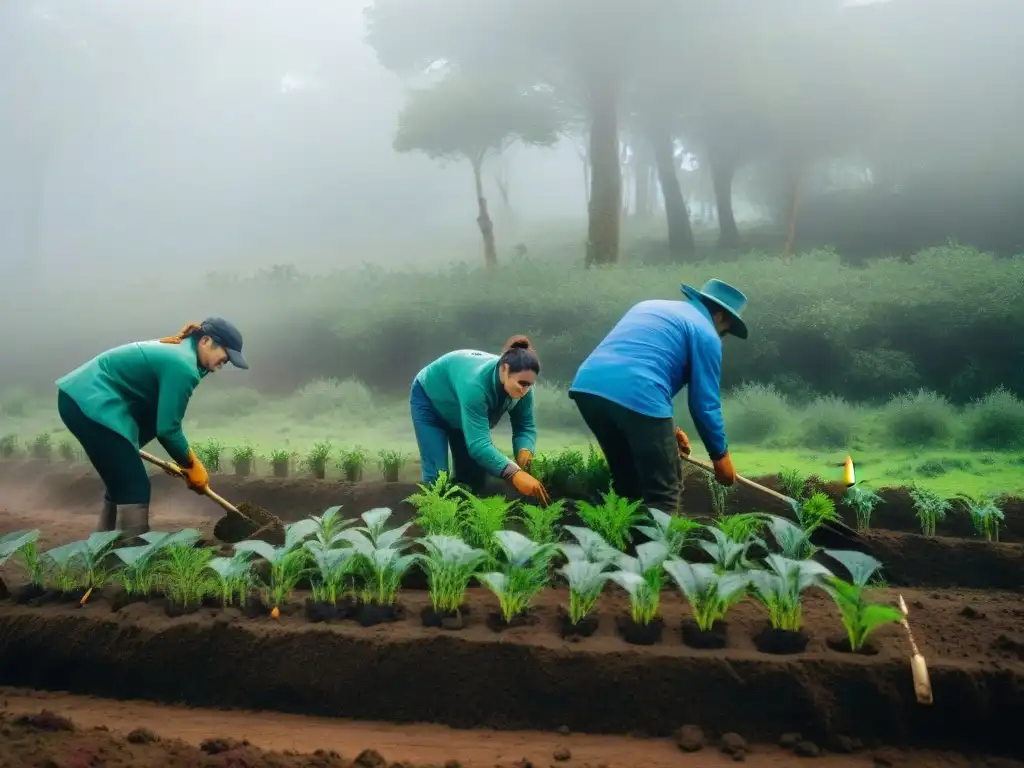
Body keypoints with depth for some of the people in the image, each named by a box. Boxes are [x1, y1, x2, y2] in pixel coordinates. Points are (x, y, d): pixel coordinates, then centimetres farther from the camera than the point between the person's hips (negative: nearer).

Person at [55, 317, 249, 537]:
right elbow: (167, 428, -13)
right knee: (134, 487, -8)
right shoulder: (182, 365, -16)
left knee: (122, 485, 18)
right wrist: (192, 466, 0)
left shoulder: (176, 350, 16)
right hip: (92, 404, -11)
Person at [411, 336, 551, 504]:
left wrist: (525, 450, -42)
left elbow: (525, 426, -18)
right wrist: (514, 473, -65)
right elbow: (477, 443, -54)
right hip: (429, 401, -6)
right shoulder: (475, 383, -49)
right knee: (438, 475, -17)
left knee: (474, 473, 4)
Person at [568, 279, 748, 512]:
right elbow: (705, 403, 8)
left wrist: (668, 428, 39)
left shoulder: (650, 306, 33)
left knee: (626, 485, 23)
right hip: (637, 397, -7)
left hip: (587, 386, 8)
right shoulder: (704, 332, 10)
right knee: (663, 494, 5)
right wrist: (720, 454, 22)